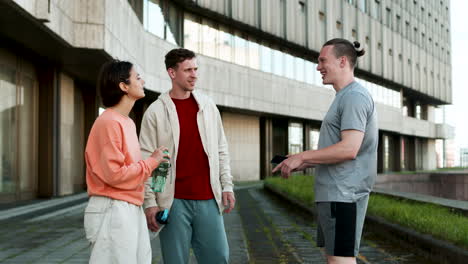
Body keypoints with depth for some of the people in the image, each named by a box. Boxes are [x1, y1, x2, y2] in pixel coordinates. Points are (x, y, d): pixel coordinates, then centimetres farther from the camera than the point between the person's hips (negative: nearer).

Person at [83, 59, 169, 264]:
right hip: (112, 211, -9)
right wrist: (151, 162, -10)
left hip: (131, 209, 9)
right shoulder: (109, 123, -15)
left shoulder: (127, 122, 14)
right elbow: (114, 174, -20)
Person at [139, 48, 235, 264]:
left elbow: (221, 150, 13)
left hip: (208, 199, 3)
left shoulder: (208, 106, 10)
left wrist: (227, 186, 5)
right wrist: (150, 202, -10)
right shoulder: (155, 112, -2)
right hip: (174, 201, -3)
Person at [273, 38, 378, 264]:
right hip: (333, 193, 10)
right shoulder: (344, 98, 20)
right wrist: (305, 164, 12)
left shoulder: (355, 96, -11)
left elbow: (349, 149, -21)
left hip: (343, 194, -10)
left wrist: (302, 157, -14)